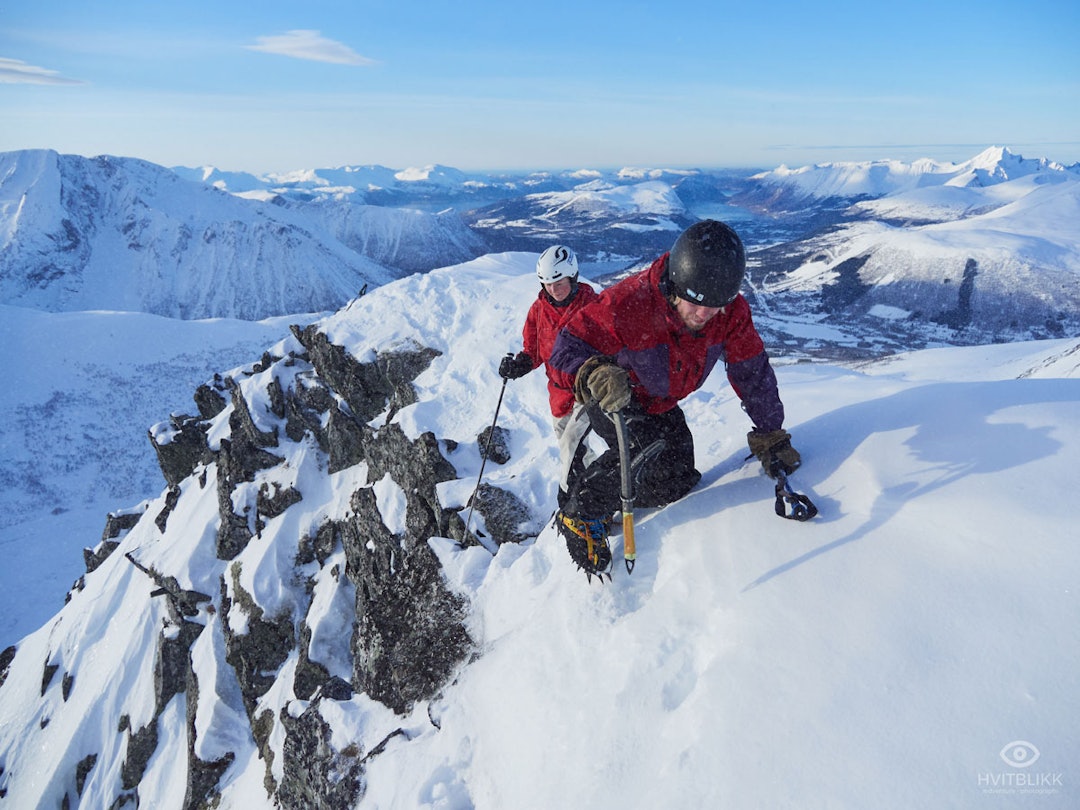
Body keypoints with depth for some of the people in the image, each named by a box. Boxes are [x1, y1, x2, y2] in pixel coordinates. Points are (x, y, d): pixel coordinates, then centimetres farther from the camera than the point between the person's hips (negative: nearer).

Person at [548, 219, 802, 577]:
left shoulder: (732, 313, -21)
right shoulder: (629, 303, -37)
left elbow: (752, 372, -10)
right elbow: (566, 348, -33)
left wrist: (771, 437, -8)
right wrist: (593, 373, -55)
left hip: (661, 406, 6)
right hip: (609, 398, -5)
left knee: (677, 483, 0)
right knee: (646, 449, -31)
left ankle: (616, 502, 29)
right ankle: (580, 514, -8)